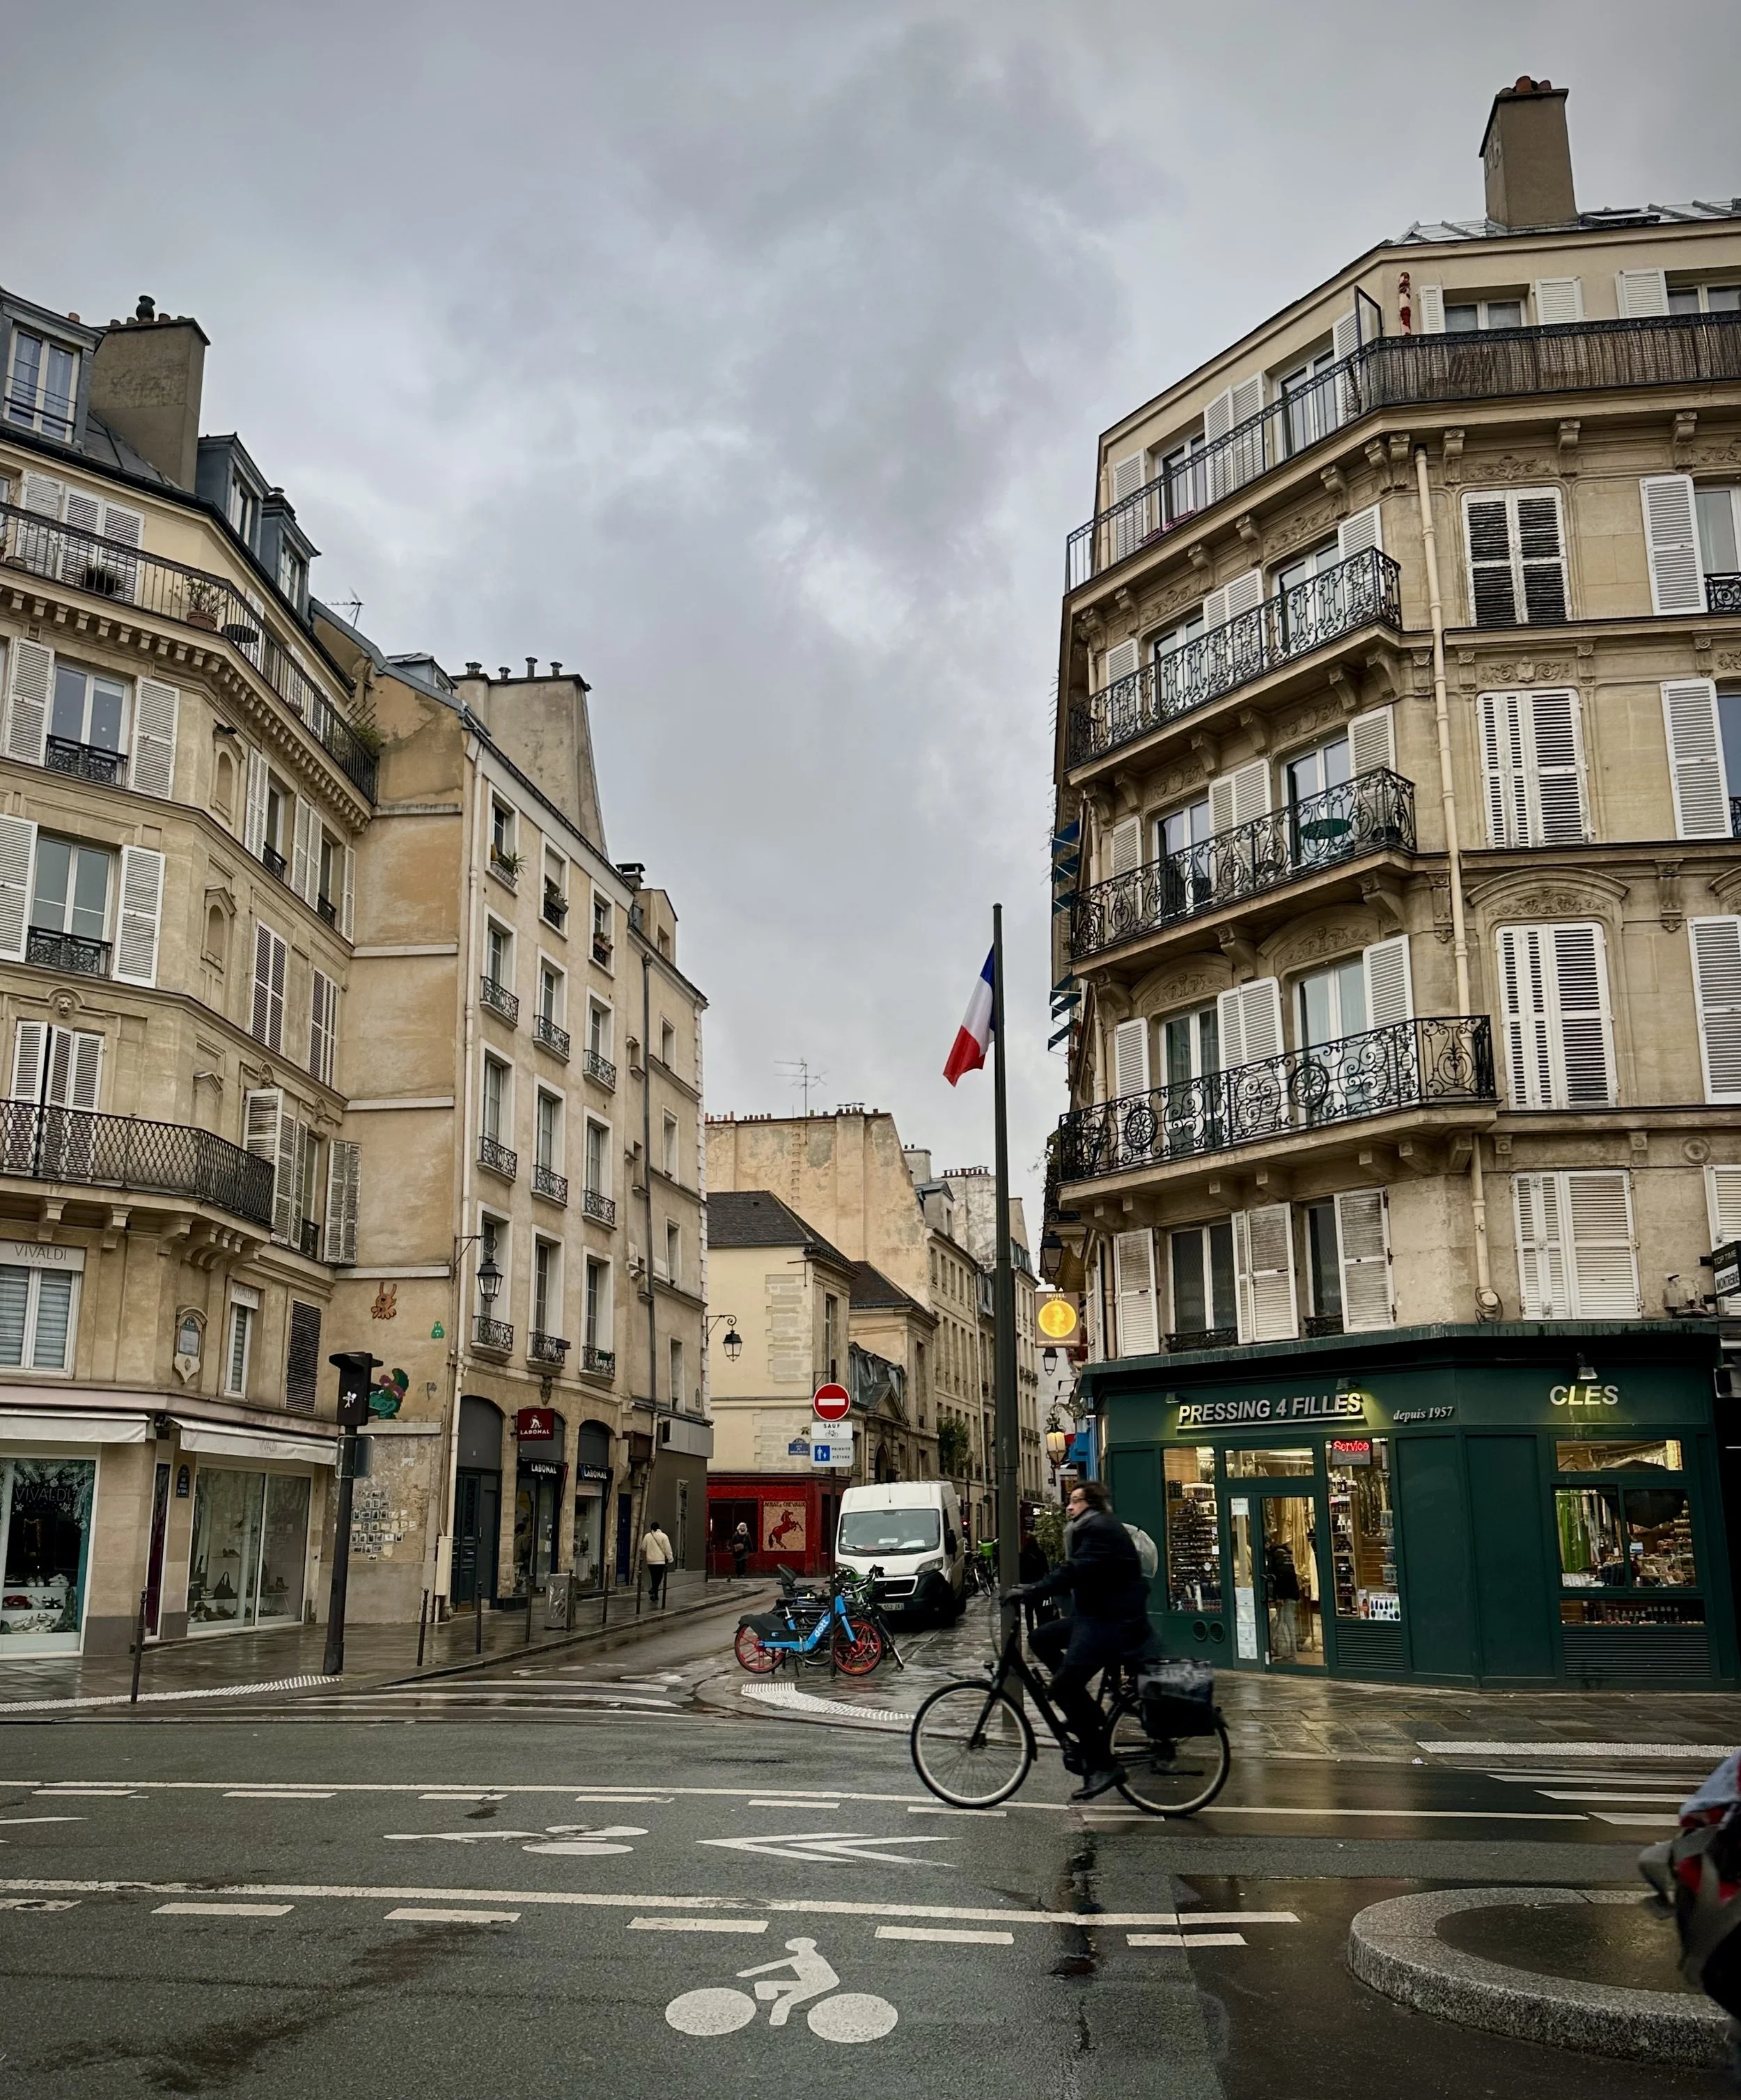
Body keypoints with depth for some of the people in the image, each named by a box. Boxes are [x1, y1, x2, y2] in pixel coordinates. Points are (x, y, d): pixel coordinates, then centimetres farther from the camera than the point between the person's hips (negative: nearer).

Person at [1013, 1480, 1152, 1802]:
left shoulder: (1099, 1528, -14)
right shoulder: (1090, 1529, 20)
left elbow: (1075, 1571, -26)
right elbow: (1073, 1570, 17)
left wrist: (1032, 1591, -26)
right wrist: (1035, 1588, 8)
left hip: (1115, 1621, -11)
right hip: (1096, 1615, 11)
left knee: (1064, 1685, -16)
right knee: (1040, 1639, 9)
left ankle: (1102, 1766, -13)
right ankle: (1086, 1710, 11)